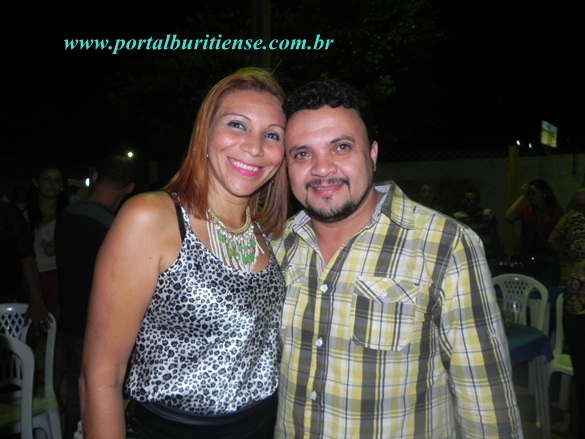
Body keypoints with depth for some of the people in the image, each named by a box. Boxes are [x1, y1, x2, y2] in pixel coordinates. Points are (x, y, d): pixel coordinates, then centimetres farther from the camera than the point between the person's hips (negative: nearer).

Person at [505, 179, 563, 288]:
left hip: (548, 257, -2)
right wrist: (522, 197, -9)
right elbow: (509, 217, -13)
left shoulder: (555, 211, 2)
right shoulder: (525, 209, 5)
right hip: (528, 257, 2)